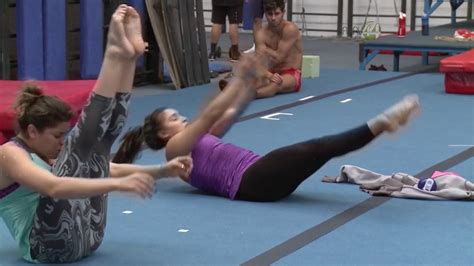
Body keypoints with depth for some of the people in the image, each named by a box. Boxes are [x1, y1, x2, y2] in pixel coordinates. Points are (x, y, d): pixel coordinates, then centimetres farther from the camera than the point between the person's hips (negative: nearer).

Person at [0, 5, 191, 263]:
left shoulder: (48, 155, 20)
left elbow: (106, 166, 19)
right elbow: (55, 187, -25)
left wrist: (162, 170, 6)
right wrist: (118, 184, -35)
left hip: (85, 235, 8)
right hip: (50, 245, -8)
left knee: (101, 138, -2)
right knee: (81, 142, -19)